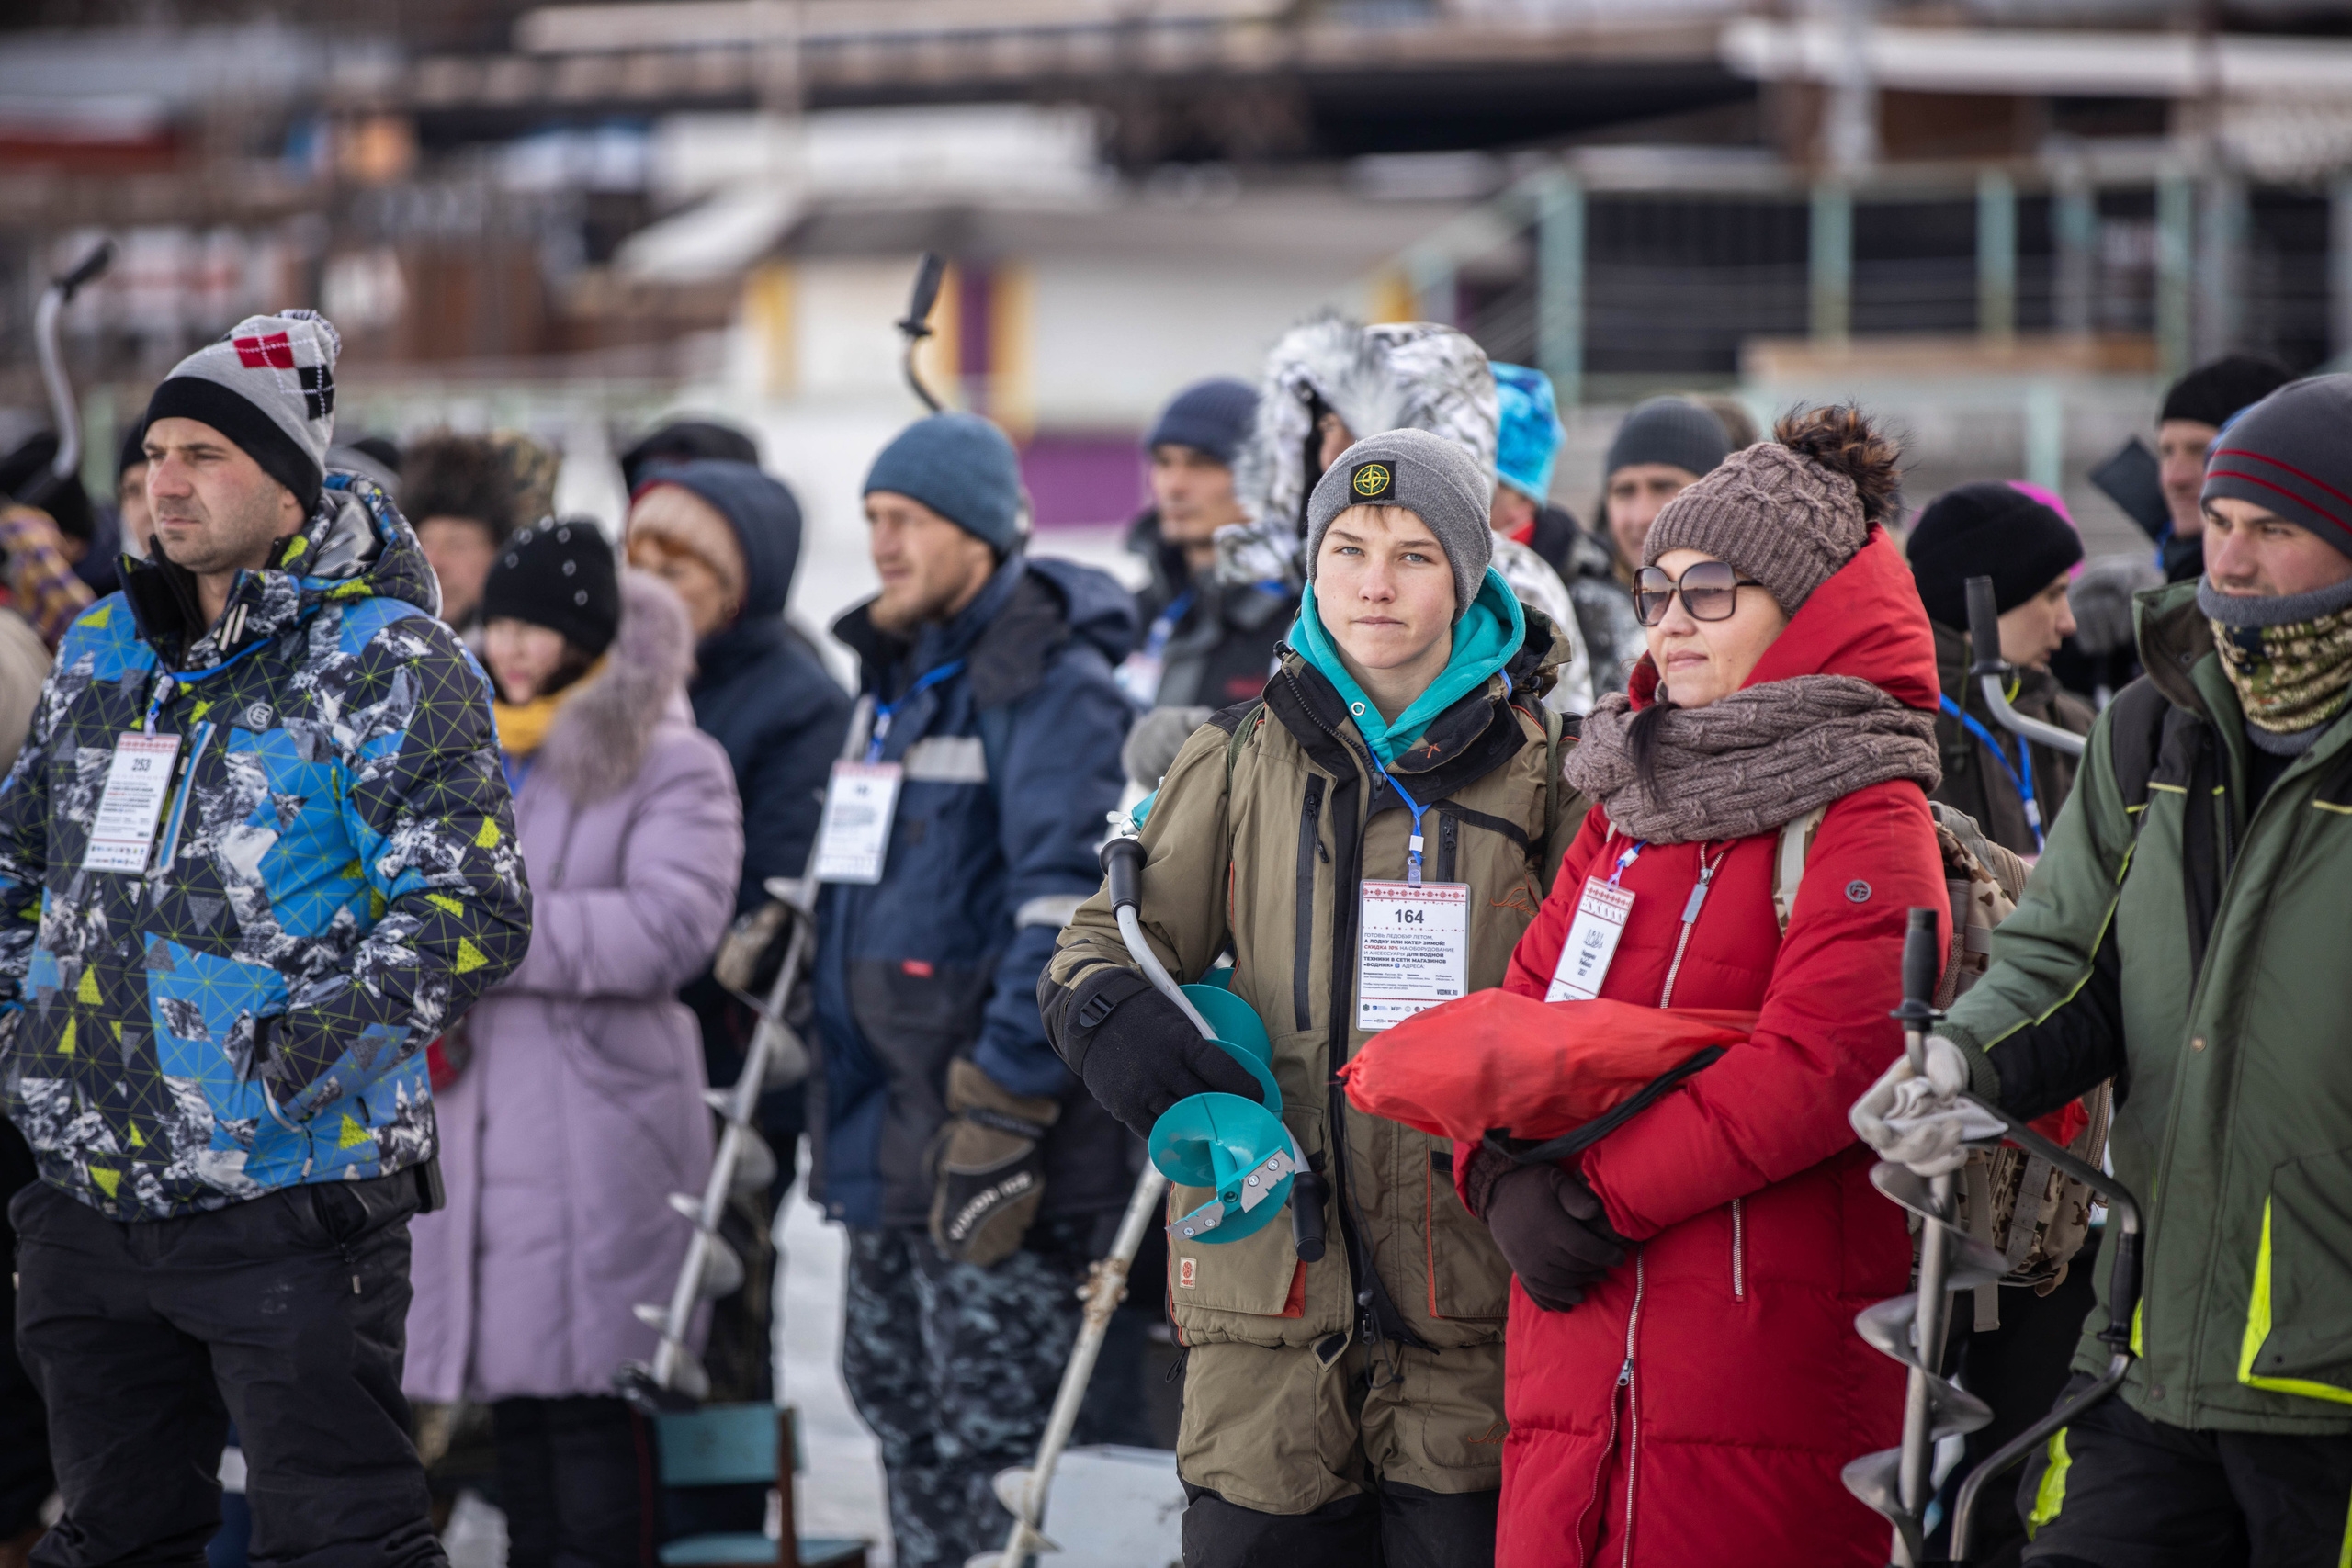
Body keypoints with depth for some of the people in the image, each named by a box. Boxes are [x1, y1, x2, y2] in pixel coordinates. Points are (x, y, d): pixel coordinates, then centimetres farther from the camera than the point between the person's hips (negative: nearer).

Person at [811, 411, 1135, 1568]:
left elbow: (1066, 908, -20)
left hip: (997, 1130, -10)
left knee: (984, 1425, -8)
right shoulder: (895, 673, 17)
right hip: (890, 1114, 10)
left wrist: (1001, 1102, -24)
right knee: (892, 1388, 15)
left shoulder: (1049, 686, -13)